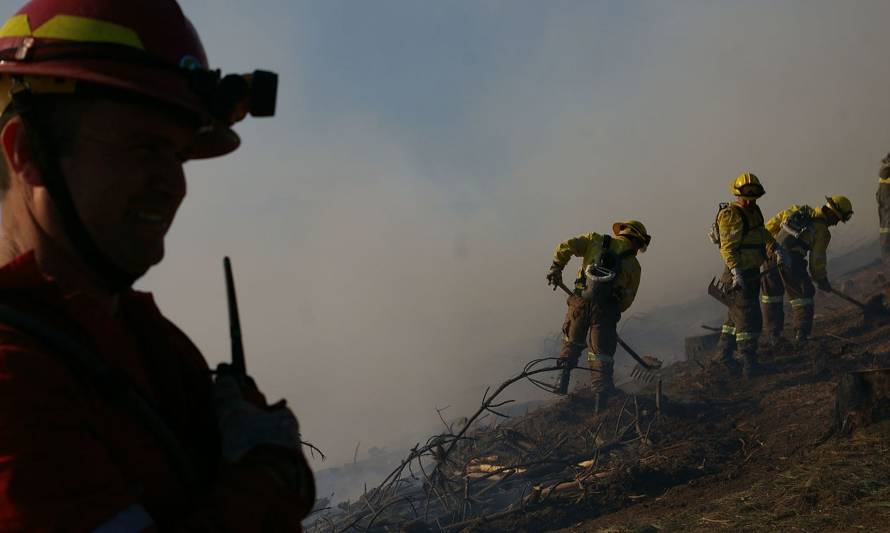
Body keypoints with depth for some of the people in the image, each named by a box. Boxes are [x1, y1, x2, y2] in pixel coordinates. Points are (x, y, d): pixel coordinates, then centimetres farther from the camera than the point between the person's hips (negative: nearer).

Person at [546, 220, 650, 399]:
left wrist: (556, 268, 10)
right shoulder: (634, 266, 8)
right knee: (601, 352, 7)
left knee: (572, 343, 22)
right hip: (606, 310, -2)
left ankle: (562, 382, 22)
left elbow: (566, 247, -1)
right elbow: (627, 299, 7)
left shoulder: (596, 240, 9)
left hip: (580, 302, 2)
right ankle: (603, 394, 1)